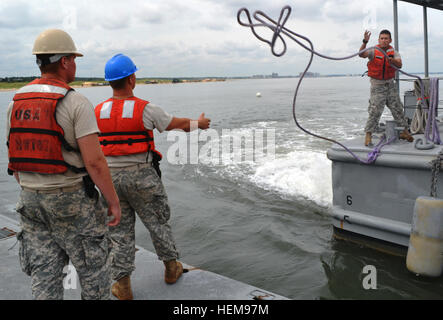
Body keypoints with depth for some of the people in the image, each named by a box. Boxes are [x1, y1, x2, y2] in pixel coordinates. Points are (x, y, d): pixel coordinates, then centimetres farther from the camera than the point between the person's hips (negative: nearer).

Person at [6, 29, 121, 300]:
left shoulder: (17, 103, 5)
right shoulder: (76, 103, -15)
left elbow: (15, 159, 11)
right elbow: (94, 161, -20)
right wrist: (114, 201, -10)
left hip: (31, 199, 6)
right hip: (72, 201, -6)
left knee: (45, 277, 11)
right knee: (94, 267, 13)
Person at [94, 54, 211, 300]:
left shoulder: (98, 112, -2)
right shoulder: (146, 109, -13)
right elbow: (180, 124, 1)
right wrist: (200, 123, 20)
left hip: (111, 177, 3)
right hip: (142, 177, -3)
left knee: (121, 230, 12)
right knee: (158, 222, 16)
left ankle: (123, 285, 15)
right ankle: (171, 268, 33)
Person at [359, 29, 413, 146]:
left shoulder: (393, 52, 3)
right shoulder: (373, 51, -5)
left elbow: (399, 64, -15)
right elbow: (362, 54, -25)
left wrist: (392, 60, -36)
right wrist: (365, 42, -40)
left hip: (390, 84, 4)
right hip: (377, 85, -3)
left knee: (397, 108, 9)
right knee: (375, 111, -10)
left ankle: (404, 131, 22)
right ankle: (368, 135, -3)